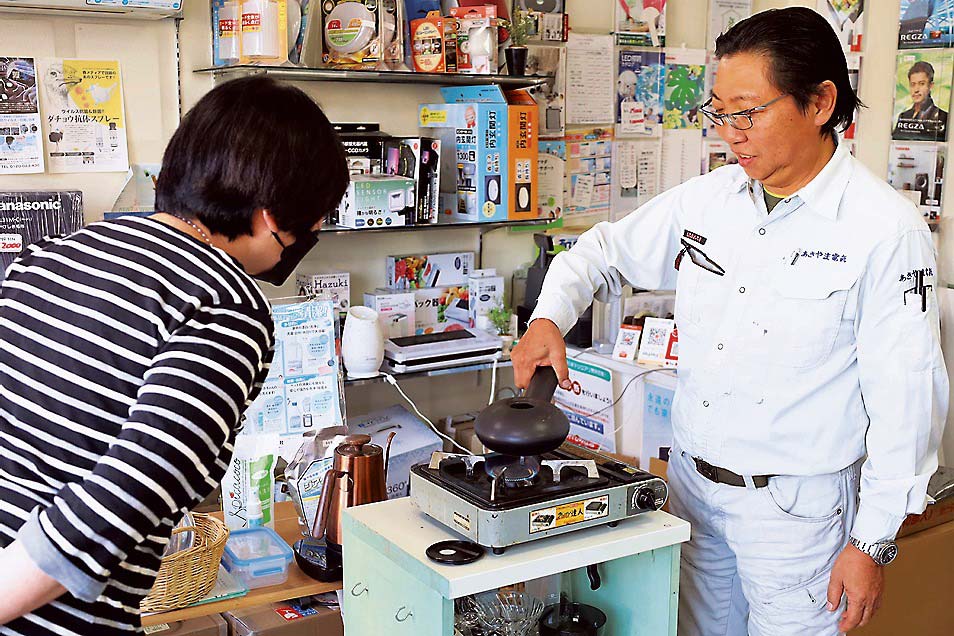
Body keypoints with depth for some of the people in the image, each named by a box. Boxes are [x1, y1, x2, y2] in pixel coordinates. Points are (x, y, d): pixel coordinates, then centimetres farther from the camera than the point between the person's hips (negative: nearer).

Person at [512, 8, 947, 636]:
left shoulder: (886, 228, -14)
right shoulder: (705, 200, 1)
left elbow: (905, 398, -14)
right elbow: (605, 250, 15)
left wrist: (873, 543, -13)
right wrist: (550, 316, -4)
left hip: (797, 505, -5)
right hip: (691, 482, 5)